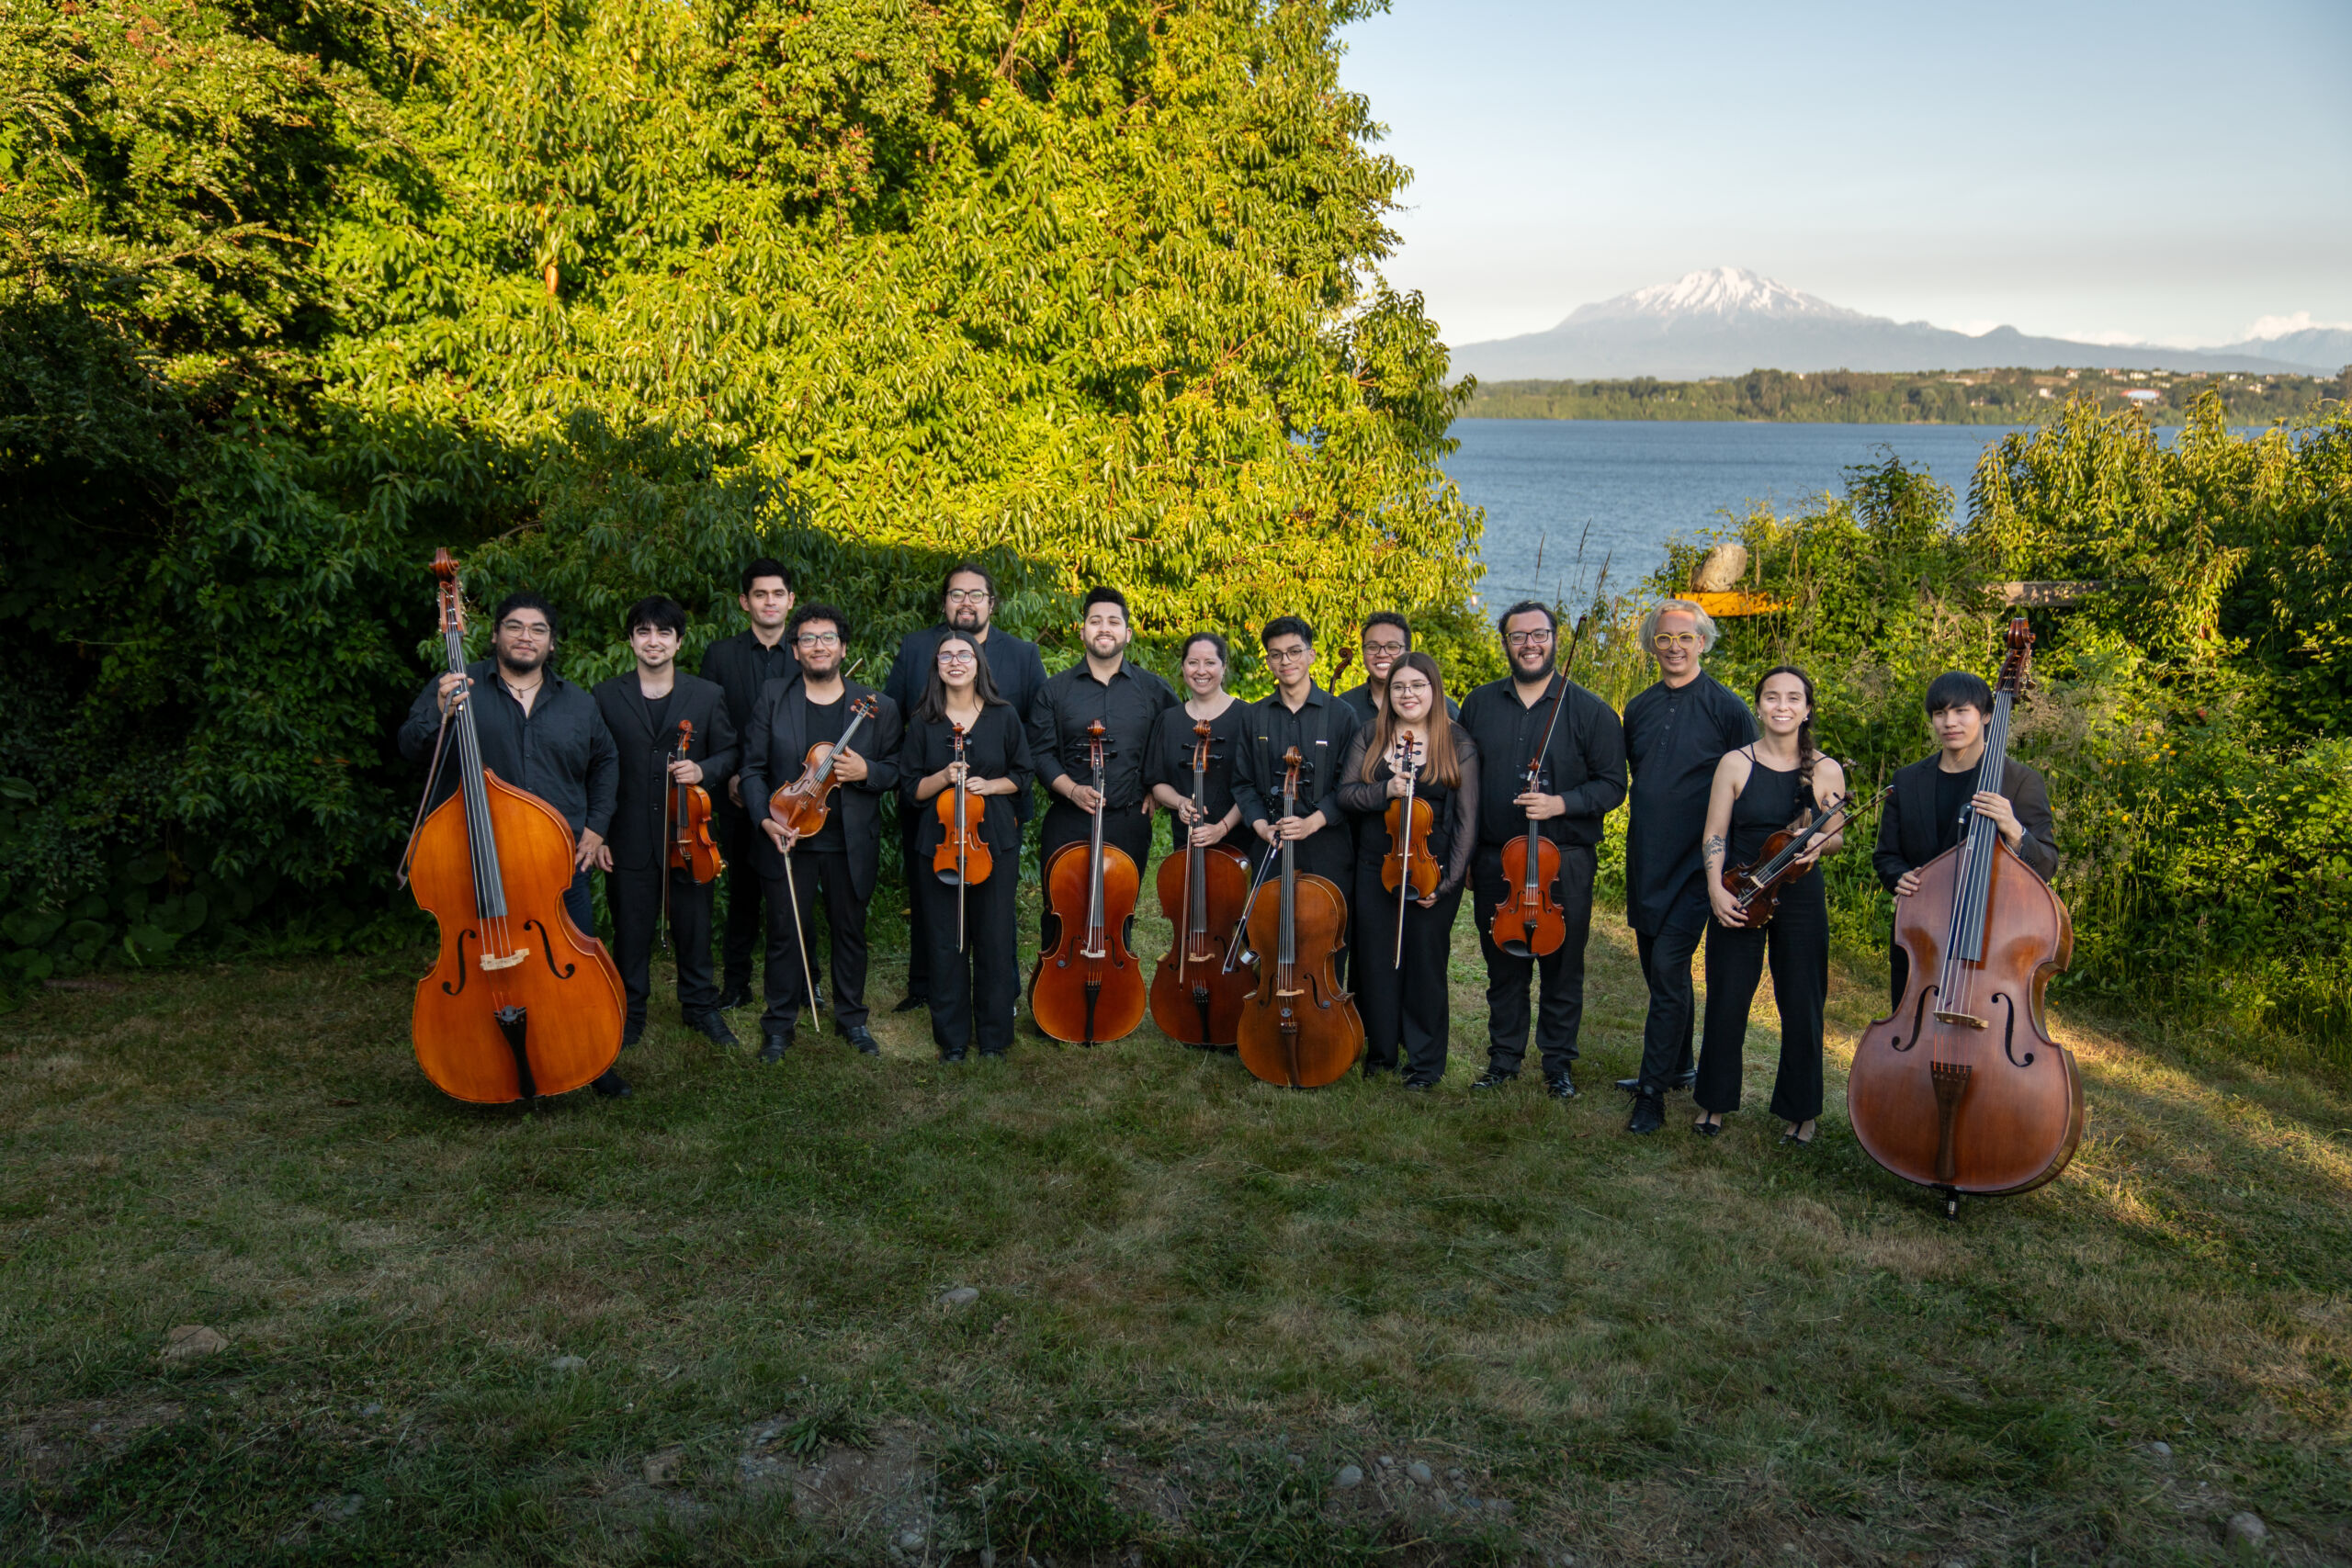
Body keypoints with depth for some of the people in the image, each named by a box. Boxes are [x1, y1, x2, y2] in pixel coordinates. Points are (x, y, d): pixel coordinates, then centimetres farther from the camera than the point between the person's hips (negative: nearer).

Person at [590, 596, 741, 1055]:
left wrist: (703, 769, -13)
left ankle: (701, 1006, 27)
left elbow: (728, 753, 9)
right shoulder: (606, 696, 4)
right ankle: (629, 1013, 22)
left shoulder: (707, 695, 6)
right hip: (631, 839, 0)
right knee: (631, 928, 7)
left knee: (694, 927, 10)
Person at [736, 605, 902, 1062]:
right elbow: (752, 769, 1)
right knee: (785, 934, 6)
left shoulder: (876, 707, 2)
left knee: (850, 932, 12)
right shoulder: (773, 700, 2)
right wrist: (765, 818, -13)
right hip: (788, 839, 0)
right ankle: (779, 1025, 20)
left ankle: (851, 1017, 29)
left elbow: (895, 771, 5)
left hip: (851, 844, 0)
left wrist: (866, 772, -17)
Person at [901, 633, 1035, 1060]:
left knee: (995, 940, 2)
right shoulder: (923, 723, 5)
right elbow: (910, 790, 4)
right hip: (938, 844, 0)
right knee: (946, 942, 3)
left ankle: (994, 1037, 15)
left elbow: (1022, 776, 10)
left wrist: (989, 785, -8)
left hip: (994, 842, 0)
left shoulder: (1003, 716, 5)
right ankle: (952, 1038, 15)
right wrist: (944, 777, -13)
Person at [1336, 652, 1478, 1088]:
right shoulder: (1370, 737, 6)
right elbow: (1346, 793, 0)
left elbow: (1467, 820, -4)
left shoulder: (1458, 745, -2)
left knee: (1425, 963, 3)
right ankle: (1380, 1051, 25)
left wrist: (1447, 881, -10)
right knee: (1377, 961, 9)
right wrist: (1386, 790, -19)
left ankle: (1426, 1062, 18)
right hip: (1376, 868, 3)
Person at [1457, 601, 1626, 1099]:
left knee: (1563, 969, 6)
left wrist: (1561, 803, -20)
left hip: (1565, 863, -2)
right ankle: (1504, 1057, 25)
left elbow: (1612, 785, -3)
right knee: (1502, 967, 11)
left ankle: (1559, 1064, 20)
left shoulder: (1590, 710, -1)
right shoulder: (1479, 705, 8)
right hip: (1495, 862, 2)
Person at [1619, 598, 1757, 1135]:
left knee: (1668, 971, -10)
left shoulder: (1725, 707, -7)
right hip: (1646, 860, 6)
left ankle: (1653, 1092, -5)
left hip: (1694, 862, -6)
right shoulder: (1639, 708, 9)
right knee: (1660, 970, 15)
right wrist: (1643, 831, 16)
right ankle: (1677, 1066, 31)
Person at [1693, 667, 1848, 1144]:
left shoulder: (1826, 771, 0)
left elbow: (1836, 837, 8)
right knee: (1726, 1002, 4)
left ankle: (1800, 1109, 21)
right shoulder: (1735, 764, -1)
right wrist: (1716, 890, -14)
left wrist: (1817, 844, -16)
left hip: (1800, 898, 0)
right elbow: (1714, 835, 0)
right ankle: (1715, 1101, 21)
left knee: (1801, 1007, 4)